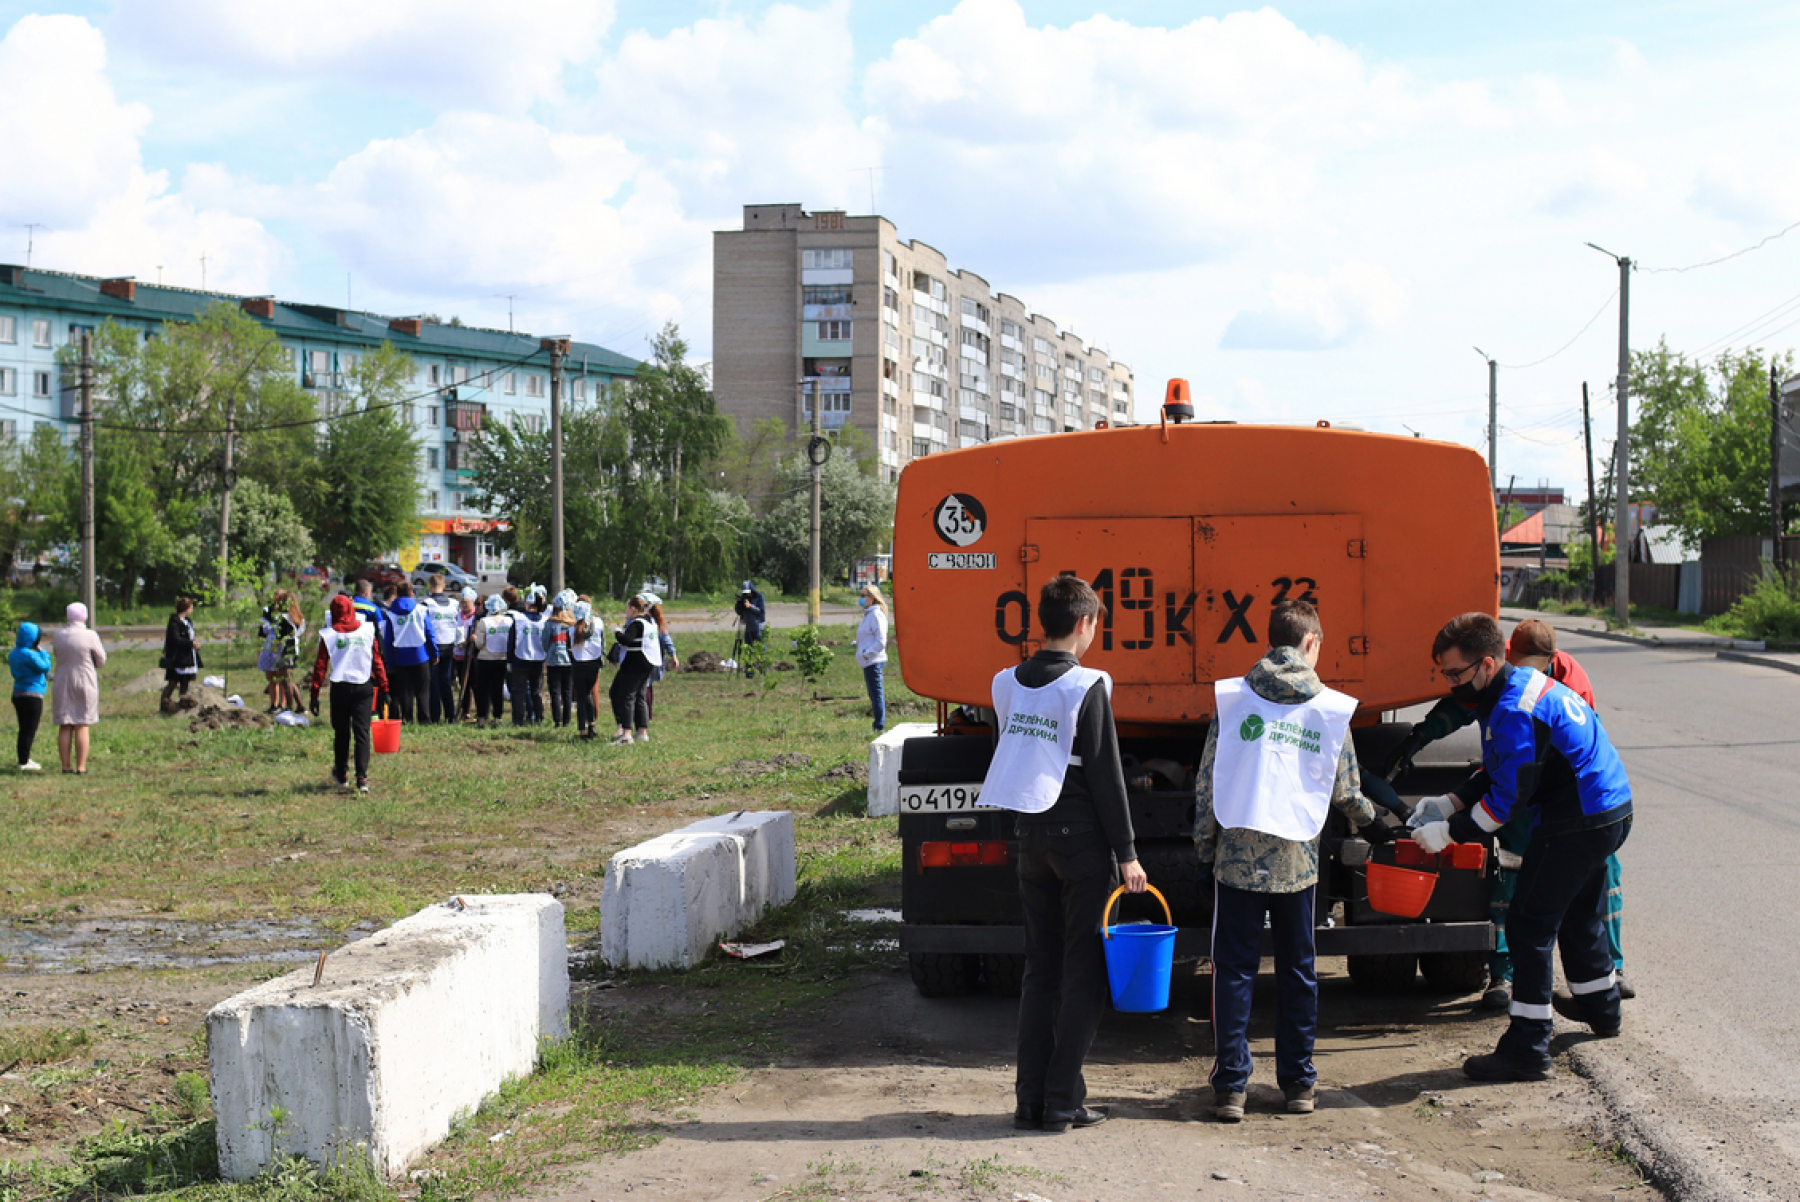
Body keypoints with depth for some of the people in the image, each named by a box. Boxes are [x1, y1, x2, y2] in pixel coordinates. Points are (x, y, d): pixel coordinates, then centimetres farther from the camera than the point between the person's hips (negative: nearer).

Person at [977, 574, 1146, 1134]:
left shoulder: (1009, 683, 5)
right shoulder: (1086, 686, -13)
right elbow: (1105, 775, -12)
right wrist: (1126, 852, -8)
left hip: (1030, 835, 6)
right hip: (1081, 836, -6)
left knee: (1040, 968, 12)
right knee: (1084, 971, 2)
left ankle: (1030, 1099, 11)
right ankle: (1063, 1099, 2)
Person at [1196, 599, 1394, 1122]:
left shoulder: (1231, 698, 0)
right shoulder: (1332, 709, 2)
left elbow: (1207, 782, 0)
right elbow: (1346, 790, 12)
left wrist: (1205, 850, 9)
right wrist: (1371, 825, 32)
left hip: (1238, 856, -1)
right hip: (1298, 861, 1)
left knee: (1234, 970, 6)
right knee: (1297, 971, 13)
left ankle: (1231, 1086, 5)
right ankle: (1299, 1083, 20)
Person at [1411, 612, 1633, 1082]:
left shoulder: (1516, 711, -25)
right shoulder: (1523, 683, 9)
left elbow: (1508, 798, -23)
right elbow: (1501, 771, 16)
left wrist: (1449, 832, -16)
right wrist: (1450, 802, 6)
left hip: (1577, 823, -11)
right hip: (1607, 813, 11)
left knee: (1529, 925, -7)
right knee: (1579, 915, 28)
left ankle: (1527, 1049, -5)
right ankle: (1599, 1006, 50)